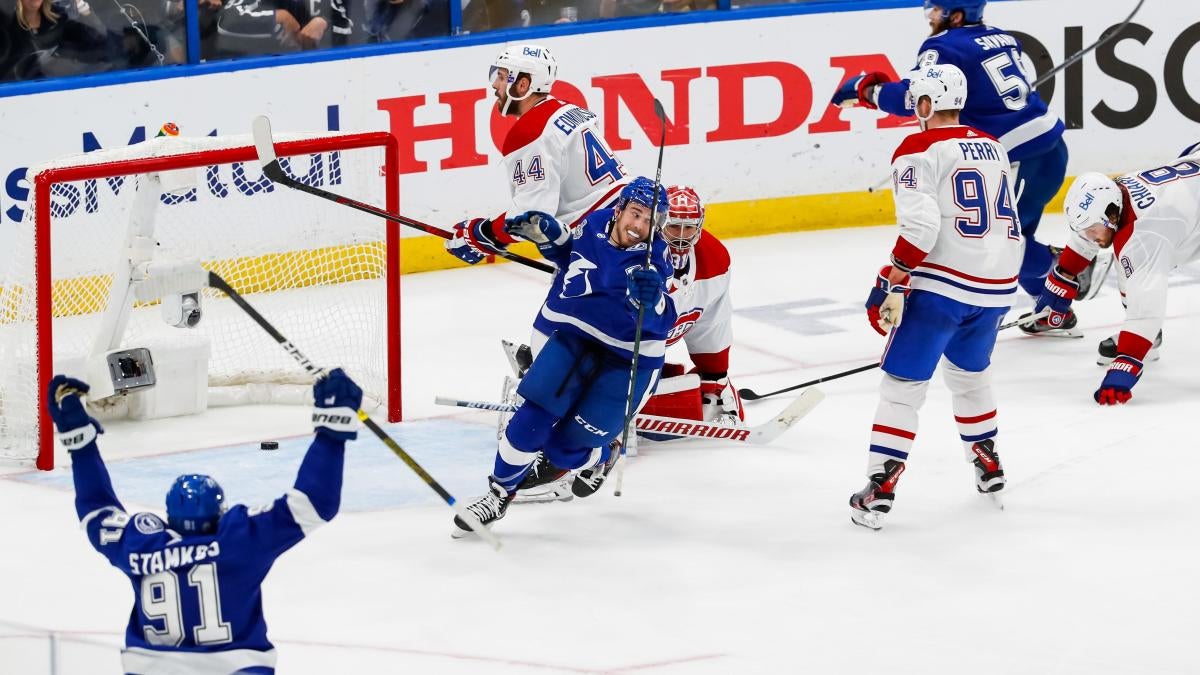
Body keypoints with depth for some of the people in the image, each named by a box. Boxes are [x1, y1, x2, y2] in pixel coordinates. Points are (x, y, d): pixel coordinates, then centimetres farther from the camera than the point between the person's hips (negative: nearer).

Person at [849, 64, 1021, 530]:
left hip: (942, 283, -7)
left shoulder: (920, 150, -7)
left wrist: (892, 283, -14)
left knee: (902, 382, -3)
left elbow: (920, 225, -19)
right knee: (969, 372, 29)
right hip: (998, 283, 7)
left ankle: (879, 490, -9)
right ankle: (988, 466, 36)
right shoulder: (992, 148, 17)